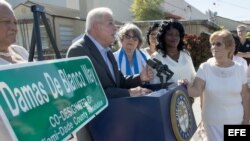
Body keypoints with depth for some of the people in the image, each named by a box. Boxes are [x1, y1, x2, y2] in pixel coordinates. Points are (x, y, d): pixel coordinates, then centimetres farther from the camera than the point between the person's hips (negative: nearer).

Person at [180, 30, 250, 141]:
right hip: (212, 122, -2)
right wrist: (187, 86, -41)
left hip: (235, 121, 2)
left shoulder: (239, 69, -4)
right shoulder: (205, 67, -10)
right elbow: (197, 90, -20)